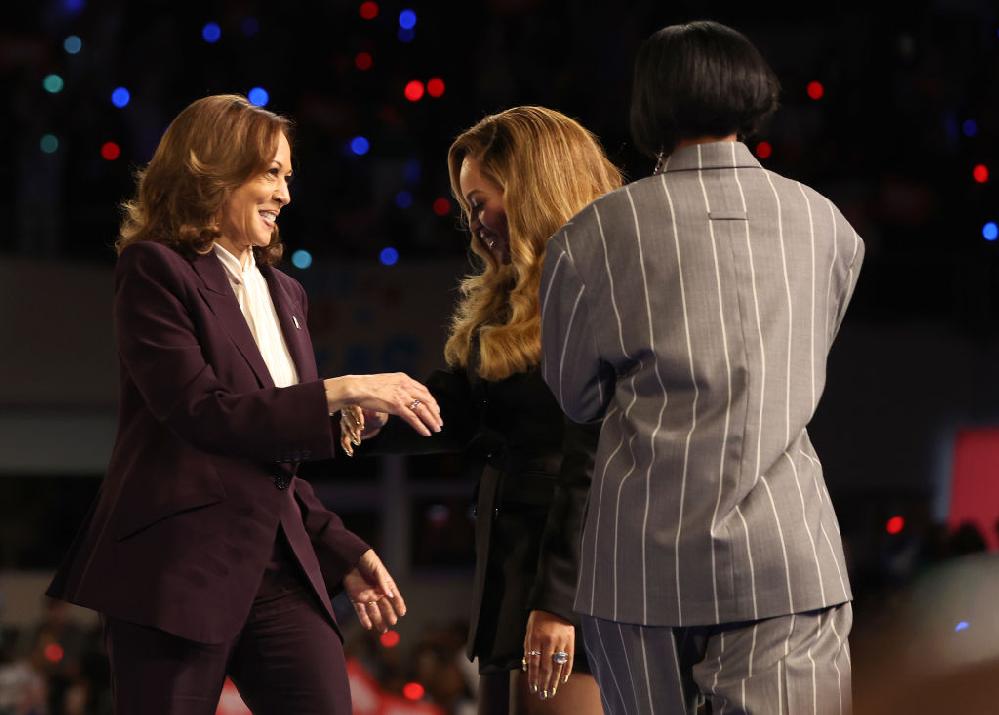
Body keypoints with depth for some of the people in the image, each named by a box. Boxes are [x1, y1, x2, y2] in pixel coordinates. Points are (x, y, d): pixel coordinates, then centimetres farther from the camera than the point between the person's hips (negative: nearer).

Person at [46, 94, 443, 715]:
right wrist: (340, 393, -15)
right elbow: (200, 411, -14)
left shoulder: (284, 295, 19)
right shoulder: (155, 270, -3)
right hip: (182, 568, -6)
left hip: (280, 570, 6)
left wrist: (342, 554, 14)